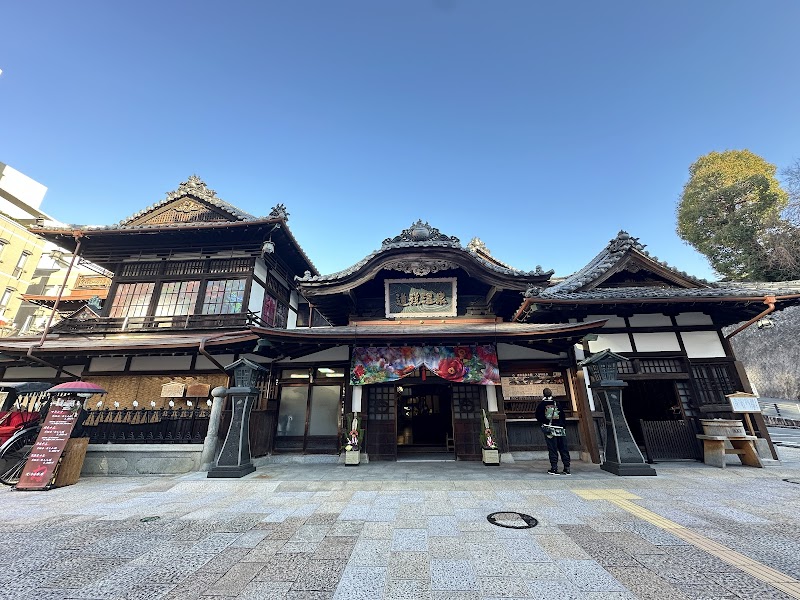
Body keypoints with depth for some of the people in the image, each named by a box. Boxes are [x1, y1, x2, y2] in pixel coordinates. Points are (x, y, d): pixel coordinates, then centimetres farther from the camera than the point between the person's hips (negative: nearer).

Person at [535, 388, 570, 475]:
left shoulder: (541, 404, 1)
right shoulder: (557, 404, 8)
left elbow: (538, 416, 1)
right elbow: (563, 416, 10)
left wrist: (542, 423, 13)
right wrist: (564, 426, 16)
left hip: (549, 430, -3)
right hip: (560, 429, 3)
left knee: (552, 450, 0)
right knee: (564, 449, 9)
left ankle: (554, 468, -2)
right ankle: (567, 468, 11)